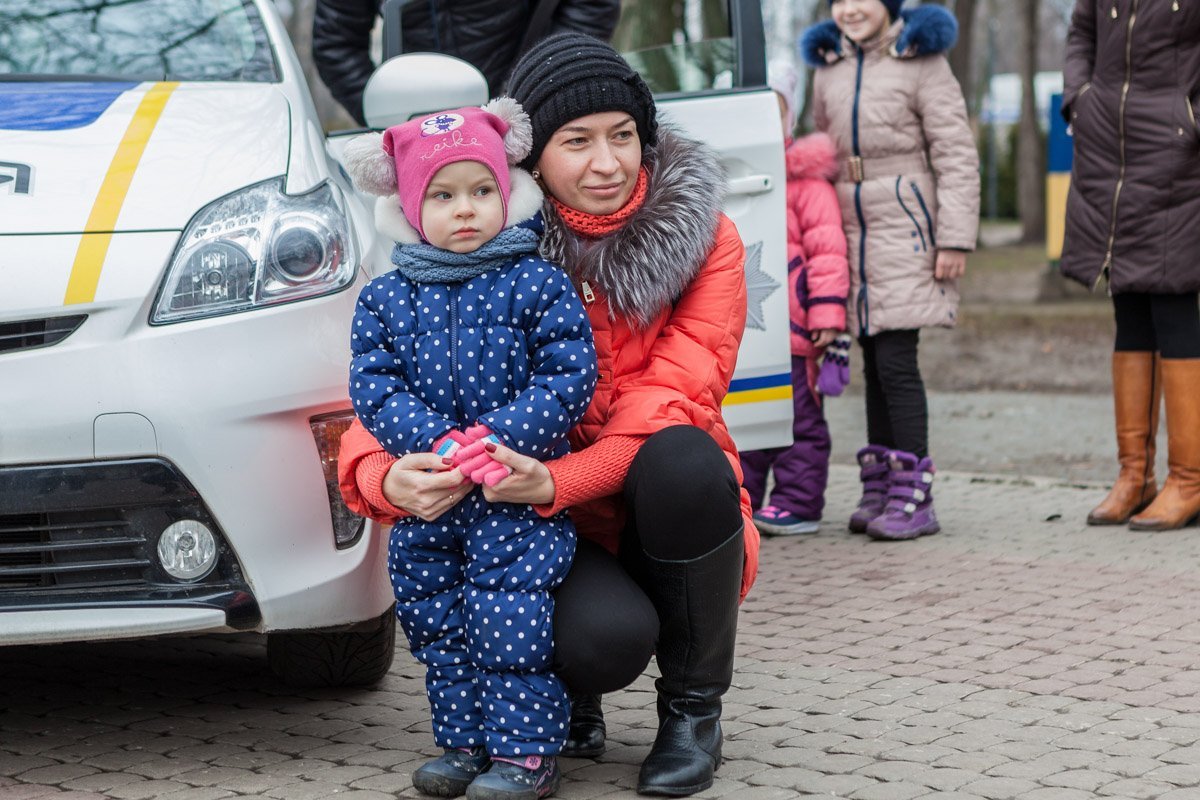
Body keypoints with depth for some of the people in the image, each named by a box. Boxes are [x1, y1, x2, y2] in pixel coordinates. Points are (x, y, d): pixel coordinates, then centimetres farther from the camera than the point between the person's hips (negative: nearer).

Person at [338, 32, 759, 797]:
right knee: (603, 637, -36)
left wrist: (561, 480, -38)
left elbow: (675, 399, -19)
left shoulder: (703, 238, -7)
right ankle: (574, 699, 7)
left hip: (663, 520, 1)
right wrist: (383, 476, -34)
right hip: (556, 532, -1)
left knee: (683, 460, -35)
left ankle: (693, 707, -11)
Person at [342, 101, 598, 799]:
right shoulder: (385, 300, 6)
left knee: (511, 618, -9)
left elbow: (569, 377, -7)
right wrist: (436, 443, -16)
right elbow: (374, 386, -1)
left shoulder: (539, 285, -2)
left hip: (521, 490, -4)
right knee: (436, 621, 9)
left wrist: (501, 437, -19)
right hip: (427, 497, 4)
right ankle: (465, 743, 22)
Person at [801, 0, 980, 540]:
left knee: (896, 362, -11)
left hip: (905, 232, -6)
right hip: (852, 232, 6)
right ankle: (879, 490, 15)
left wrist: (955, 238, -13)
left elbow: (956, 155, -7)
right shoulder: (829, 67, 13)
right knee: (874, 363, 10)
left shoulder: (922, 62, -4)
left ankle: (914, 496, -8)